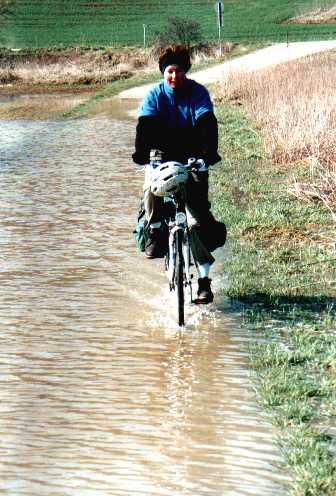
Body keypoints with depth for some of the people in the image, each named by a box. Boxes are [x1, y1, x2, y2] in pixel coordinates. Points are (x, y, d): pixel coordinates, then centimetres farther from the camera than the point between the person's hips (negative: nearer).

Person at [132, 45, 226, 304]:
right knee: (151, 188, -33)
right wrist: (141, 151, -33)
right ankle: (156, 233, -9)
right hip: (162, 156, 1)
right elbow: (145, 125, -15)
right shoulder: (154, 94, -2)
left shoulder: (198, 92, -5)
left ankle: (204, 278, -8)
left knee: (197, 217, -12)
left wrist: (209, 151, -35)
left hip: (192, 156, -1)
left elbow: (207, 124, -18)